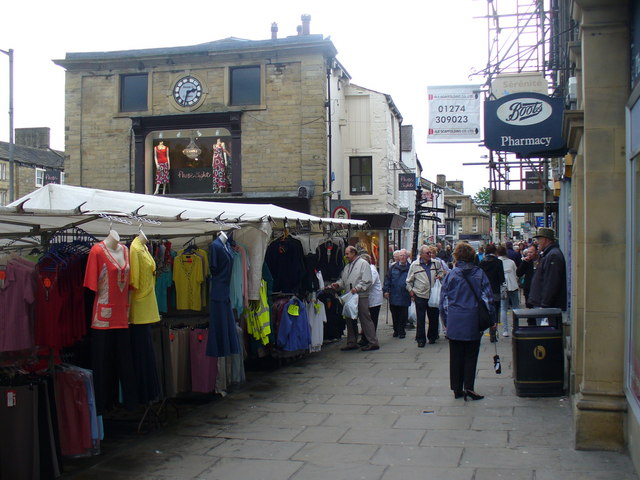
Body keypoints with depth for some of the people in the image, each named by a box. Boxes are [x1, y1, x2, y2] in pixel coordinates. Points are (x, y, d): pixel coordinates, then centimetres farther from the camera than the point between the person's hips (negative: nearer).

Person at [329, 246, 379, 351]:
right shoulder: (347, 266, 21)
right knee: (350, 319, 10)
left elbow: (367, 281, -12)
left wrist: (357, 288, -22)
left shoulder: (363, 263, -4)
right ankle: (352, 342, 18)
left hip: (361, 296, -8)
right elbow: (343, 280, 22)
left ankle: (373, 342, -3)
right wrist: (337, 284, 2)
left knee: (365, 319, -7)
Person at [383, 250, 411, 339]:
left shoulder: (410, 268, 0)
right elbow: (387, 278, 9)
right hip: (394, 296, 2)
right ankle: (396, 330, 23)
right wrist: (386, 290, 1)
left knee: (403, 315, 3)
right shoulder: (393, 267, 6)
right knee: (394, 314, 9)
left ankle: (401, 331, 14)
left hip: (404, 297, -2)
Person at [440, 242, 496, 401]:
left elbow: (443, 301, 4)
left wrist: (446, 322, 13)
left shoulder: (451, 275, 0)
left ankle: (457, 389, 14)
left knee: (455, 356, 10)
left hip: (454, 321, 1)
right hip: (473, 320, -1)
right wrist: (491, 319, 5)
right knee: (471, 355, 8)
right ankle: (469, 387, -1)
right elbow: (488, 297, -2)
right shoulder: (479, 273, -2)